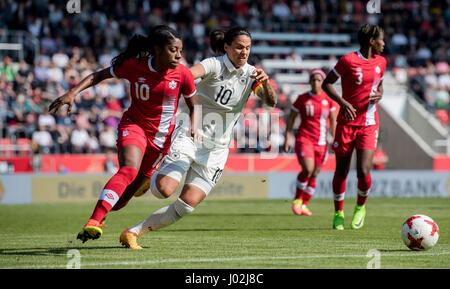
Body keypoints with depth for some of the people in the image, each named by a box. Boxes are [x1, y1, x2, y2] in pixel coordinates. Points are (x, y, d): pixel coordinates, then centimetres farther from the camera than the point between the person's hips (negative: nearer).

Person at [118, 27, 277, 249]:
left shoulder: (251, 74, 2)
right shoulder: (214, 65, -14)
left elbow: (271, 102, -8)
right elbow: (191, 73, -36)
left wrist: (265, 84, -29)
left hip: (215, 150, 4)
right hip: (190, 138, -4)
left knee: (188, 204, -8)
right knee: (164, 189, -21)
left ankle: (134, 232, 4)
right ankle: (150, 175, 16)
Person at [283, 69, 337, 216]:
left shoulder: (329, 100, 4)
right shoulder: (302, 99, 0)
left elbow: (333, 121, 8)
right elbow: (291, 118, 5)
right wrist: (286, 139, 1)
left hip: (321, 142, 3)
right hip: (304, 139, -3)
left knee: (314, 174, 5)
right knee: (308, 169, -21)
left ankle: (304, 205, 18)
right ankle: (297, 199, -4)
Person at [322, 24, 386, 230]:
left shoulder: (381, 62, 7)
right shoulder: (348, 61, -9)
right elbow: (326, 83, -3)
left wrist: (379, 94, 1)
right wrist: (343, 102, -16)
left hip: (369, 125, 2)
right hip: (347, 122, -2)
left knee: (363, 171, -11)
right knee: (341, 171, 7)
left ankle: (360, 206, 17)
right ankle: (338, 213, 24)